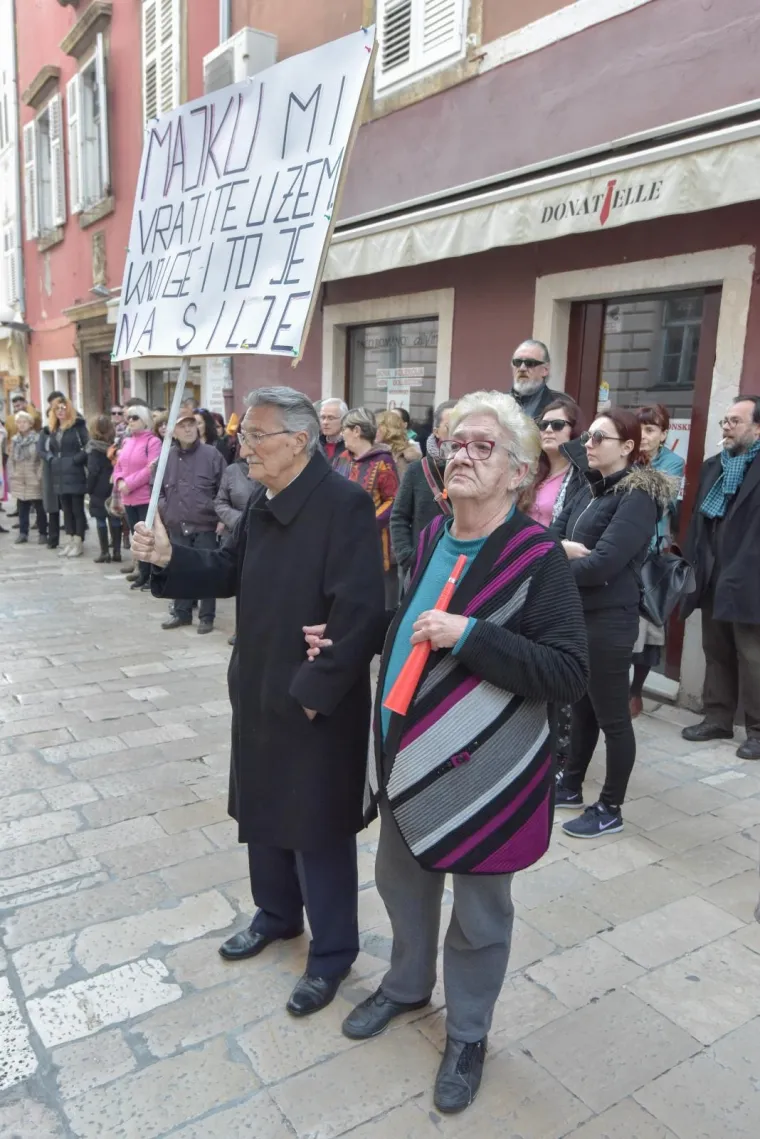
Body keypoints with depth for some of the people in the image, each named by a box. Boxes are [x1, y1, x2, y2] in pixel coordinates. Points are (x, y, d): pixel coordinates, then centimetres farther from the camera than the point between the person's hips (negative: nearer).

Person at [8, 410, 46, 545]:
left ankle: (42, 533, 11)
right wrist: (12, 473, 5)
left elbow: (43, 459, -10)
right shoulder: (15, 440, 10)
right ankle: (23, 533, 16)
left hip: (34, 481, -5)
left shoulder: (38, 438, -8)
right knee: (22, 509, 9)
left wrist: (39, 476, -13)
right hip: (19, 481, 5)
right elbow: (10, 459, 15)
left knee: (39, 508, 2)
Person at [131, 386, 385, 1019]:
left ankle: (333, 952, 30)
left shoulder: (344, 505, -22)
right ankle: (278, 914, 47)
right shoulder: (264, 504, 7)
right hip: (260, 693, 9)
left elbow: (359, 612, -27)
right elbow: (230, 573, 13)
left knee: (318, 829, 7)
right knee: (262, 808, 23)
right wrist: (170, 558, -3)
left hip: (317, 706, -9)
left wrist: (314, 690, -22)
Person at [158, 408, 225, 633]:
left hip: (205, 525, -4)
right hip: (177, 526, 4)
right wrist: (163, 508, 4)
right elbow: (157, 488, 17)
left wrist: (220, 516, -8)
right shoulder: (166, 457, 4)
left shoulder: (211, 454, -6)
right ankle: (182, 612, 28)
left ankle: (206, 616, 15)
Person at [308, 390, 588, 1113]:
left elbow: (569, 673, -22)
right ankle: (407, 984, 52)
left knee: (478, 910, 15)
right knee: (402, 881, 24)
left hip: (482, 772, -6)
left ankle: (468, 1033, 41)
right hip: (405, 756, 6)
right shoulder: (432, 536, 1)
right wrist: (343, 642, 6)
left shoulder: (536, 558, -17)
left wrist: (469, 635, -29)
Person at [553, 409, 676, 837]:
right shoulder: (589, 490, 11)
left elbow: (603, 562, -24)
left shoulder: (638, 497, -14)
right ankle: (570, 787, 34)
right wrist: (568, 550, -15)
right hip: (576, 613, 8)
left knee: (612, 716, 5)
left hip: (609, 619, -8)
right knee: (581, 706, 19)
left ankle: (611, 809, 19)